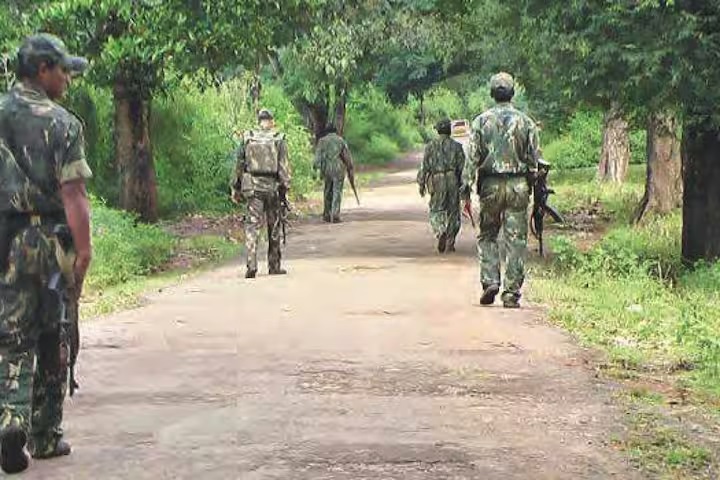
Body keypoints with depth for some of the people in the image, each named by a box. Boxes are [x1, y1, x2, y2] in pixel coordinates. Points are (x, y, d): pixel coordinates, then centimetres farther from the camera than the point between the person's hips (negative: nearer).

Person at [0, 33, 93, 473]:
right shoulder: (61, 123, -8)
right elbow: (72, 193, -14)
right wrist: (83, 250, -13)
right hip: (51, 239, -2)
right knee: (52, 339, 11)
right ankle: (46, 435, 18)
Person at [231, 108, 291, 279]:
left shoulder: (247, 138, 4)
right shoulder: (279, 140, -2)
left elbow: (239, 164, 8)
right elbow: (283, 166, -6)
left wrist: (236, 188, 14)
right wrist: (285, 188, -4)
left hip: (252, 187, 1)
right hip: (272, 187, -1)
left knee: (252, 225, -3)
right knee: (274, 228, 12)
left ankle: (252, 264, -19)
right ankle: (274, 266, 20)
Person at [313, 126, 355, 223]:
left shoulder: (322, 140, 8)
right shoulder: (341, 140, 6)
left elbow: (318, 155, -2)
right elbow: (347, 156, 3)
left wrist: (316, 167, -6)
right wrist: (350, 170, 10)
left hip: (326, 169, 2)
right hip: (338, 169, -2)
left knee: (327, 192, 15)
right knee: (337, 192, 0)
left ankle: (326, 215, 18)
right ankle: (335, 216, -8)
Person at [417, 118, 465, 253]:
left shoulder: (430, 145, 2)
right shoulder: (456, 146, 3)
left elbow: (424, 166, -2)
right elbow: (462, 166, -1)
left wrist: (421, 184, 5)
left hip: (436, 182, -1)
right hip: (453, 181, 1)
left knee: (436, 212, 8)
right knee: (453, 213, 12)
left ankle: (441, 233, -19)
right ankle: (450, 243, 11)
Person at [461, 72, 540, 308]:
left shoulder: (481, 121, 0)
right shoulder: (526, 122, 2)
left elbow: (472, 157, -3)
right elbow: (534, 159, 3)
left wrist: (466, 189, 0)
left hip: (491, 185, 0)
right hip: (518, 185, 0)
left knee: (487, 236, 14)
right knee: (516, 240, 3)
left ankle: (490, 282, -1)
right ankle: (512, 293, 3)